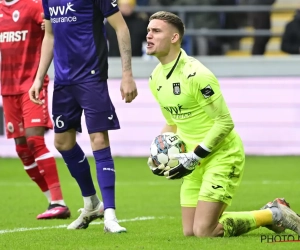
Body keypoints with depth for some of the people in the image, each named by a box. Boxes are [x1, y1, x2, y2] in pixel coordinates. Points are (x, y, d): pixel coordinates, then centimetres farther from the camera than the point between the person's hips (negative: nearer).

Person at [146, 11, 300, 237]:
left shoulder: (195, 74, -21)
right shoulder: (156, 78, 5)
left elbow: (225, 122, -20)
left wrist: (195, 156, -22)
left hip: (222, 156, -9)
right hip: (197, 161, 9)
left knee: (203, 232, -16)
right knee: (190, 233, 6)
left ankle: (274, 215, 4)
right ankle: (271, 212, 20)